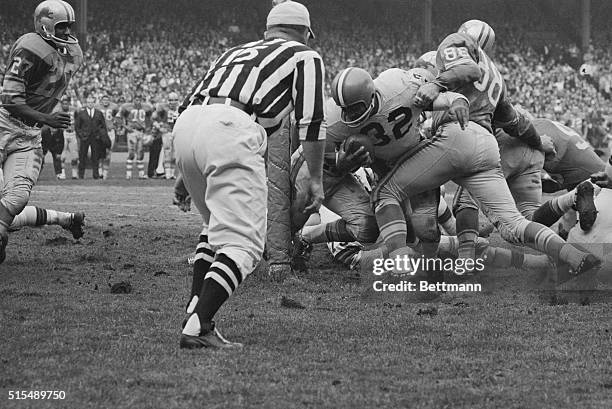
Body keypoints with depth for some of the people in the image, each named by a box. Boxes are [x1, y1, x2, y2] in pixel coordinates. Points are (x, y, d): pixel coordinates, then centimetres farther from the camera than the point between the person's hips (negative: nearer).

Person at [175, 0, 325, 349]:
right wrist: (316, 179, 18)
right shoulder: (305, 57, 19)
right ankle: (198, 329, -23)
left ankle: (196, 313, 15)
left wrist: (188, 177, 36)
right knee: (243, 243, -8)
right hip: (230, 131, -7)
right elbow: (311, 122, 9)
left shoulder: (236, 52, 36)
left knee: (217, 226, 26)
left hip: (185, 125, 7)